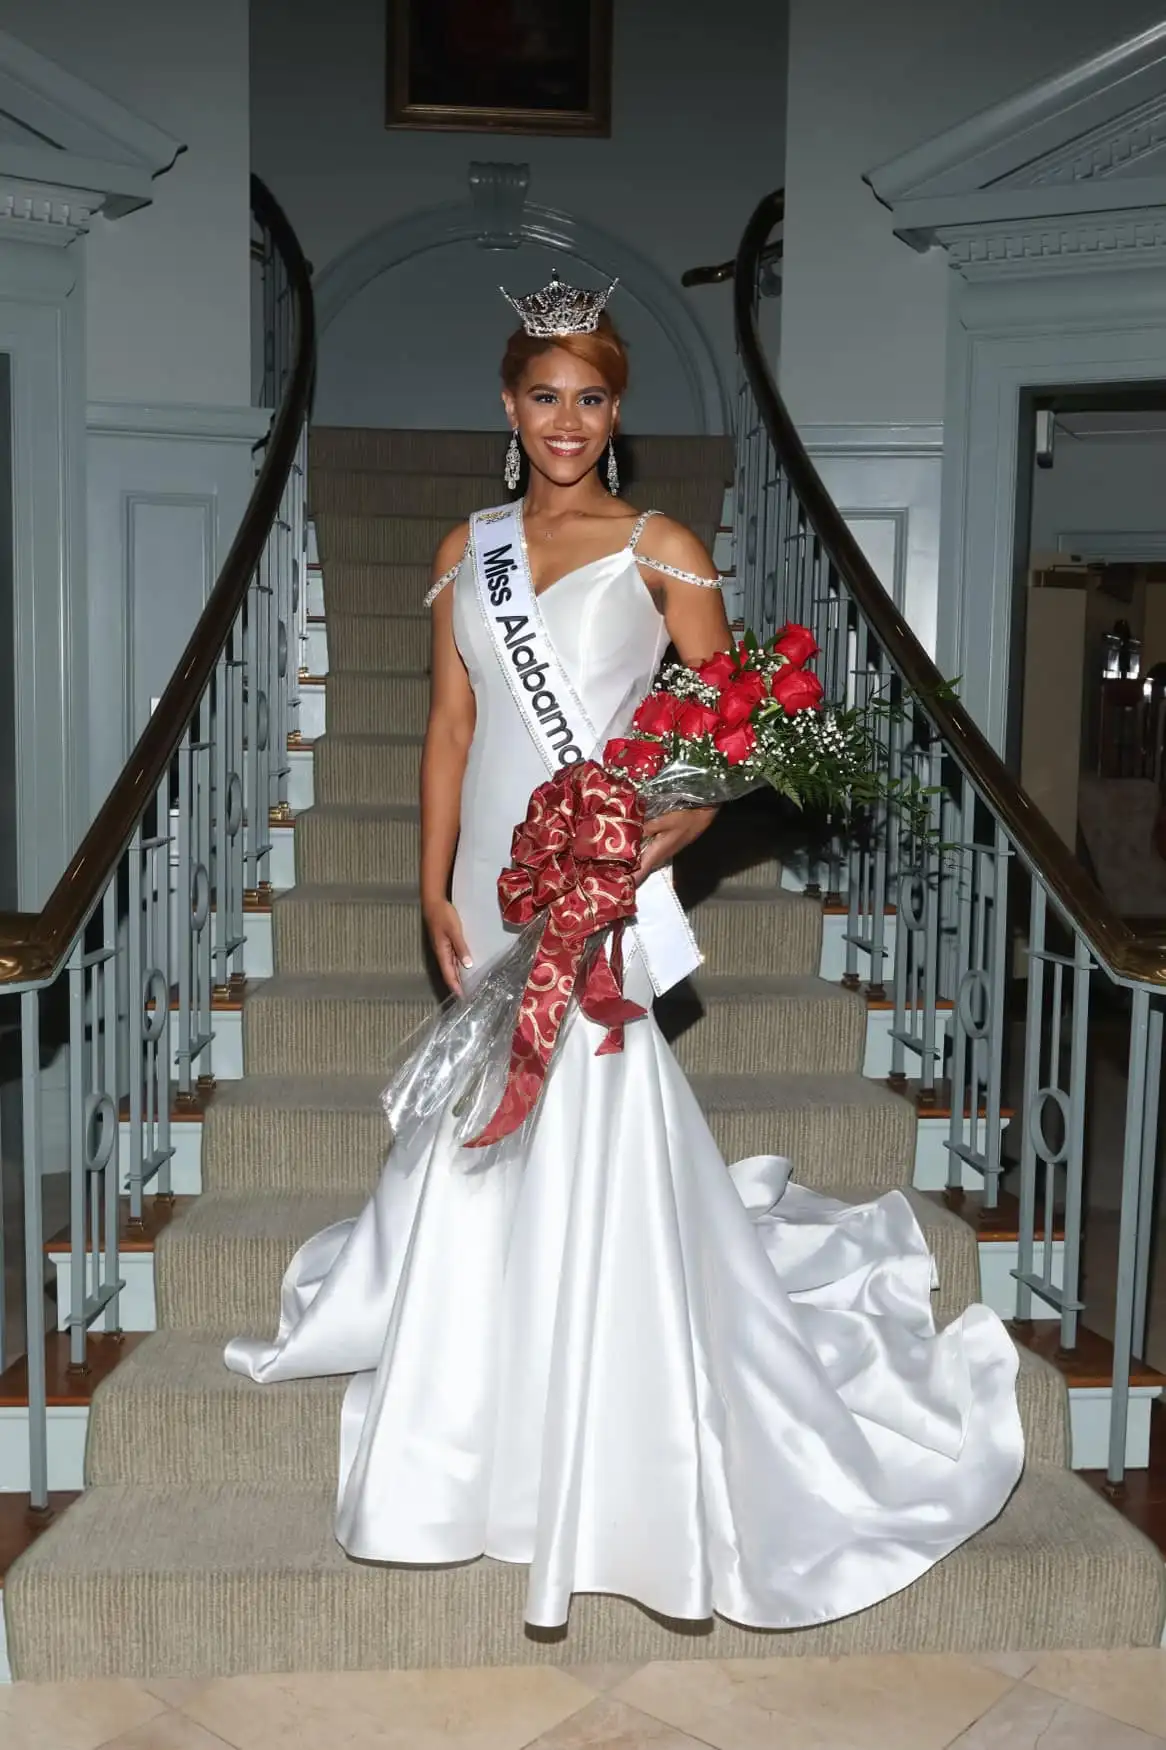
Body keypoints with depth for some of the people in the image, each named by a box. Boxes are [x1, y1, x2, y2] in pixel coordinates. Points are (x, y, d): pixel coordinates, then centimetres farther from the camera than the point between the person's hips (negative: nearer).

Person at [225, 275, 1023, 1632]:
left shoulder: (659, 548, -2)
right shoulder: (468, 550, 10)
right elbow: (450, 728, 9)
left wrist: (668, 832, -20)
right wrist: (435, 888, 2)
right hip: (496, 877, 4)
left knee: (602, 1128, -4)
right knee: (500, 1116, 13)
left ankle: (626, 1476, 13)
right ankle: (506, 1412, 36)